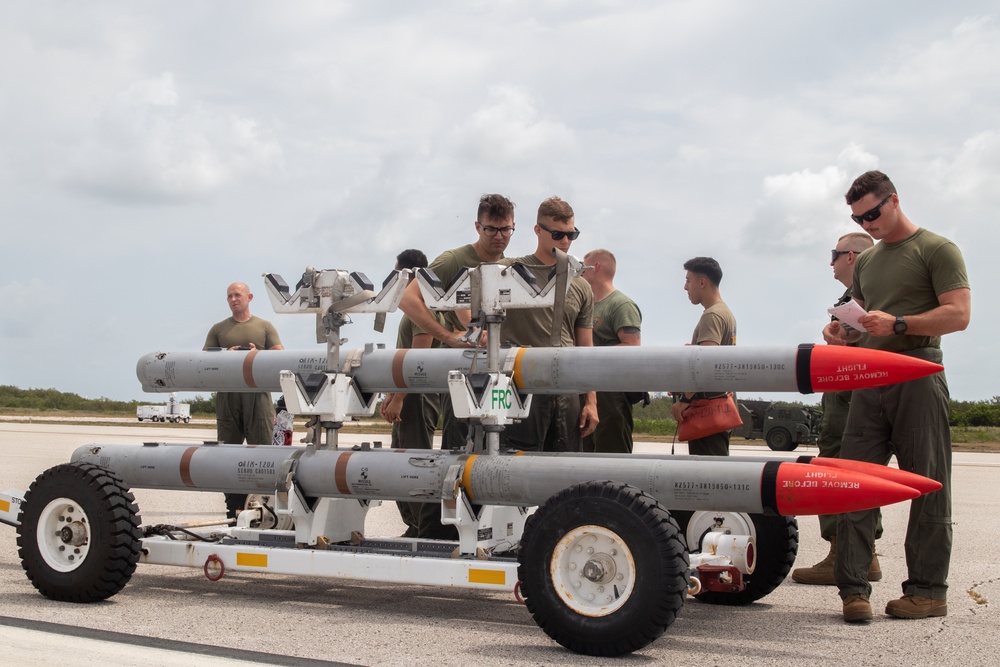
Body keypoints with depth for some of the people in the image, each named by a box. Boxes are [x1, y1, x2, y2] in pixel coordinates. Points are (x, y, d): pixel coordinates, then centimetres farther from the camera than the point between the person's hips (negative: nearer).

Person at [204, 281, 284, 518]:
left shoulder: (265, 327, 12)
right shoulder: (218, 329, 15)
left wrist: (258, 355, -13)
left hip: (257, 393, -2)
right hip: (227, 394, 2)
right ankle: (234, 510, 10)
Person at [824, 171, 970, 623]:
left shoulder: (936, 249, 2)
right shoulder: (865, 261, 23)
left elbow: (958, 314, -8)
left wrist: (897, 324, -17)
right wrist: (843, 330, 7)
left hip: (917, 376, -6)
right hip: (868, 379, 6)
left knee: (927, 485, -1)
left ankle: (928, 589, 5)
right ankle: (853, 587, -3)